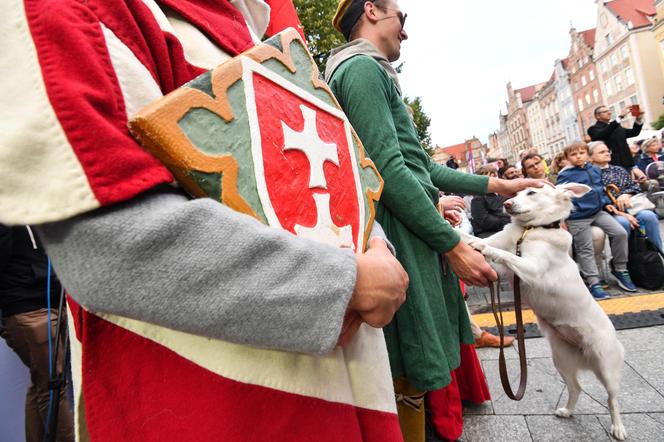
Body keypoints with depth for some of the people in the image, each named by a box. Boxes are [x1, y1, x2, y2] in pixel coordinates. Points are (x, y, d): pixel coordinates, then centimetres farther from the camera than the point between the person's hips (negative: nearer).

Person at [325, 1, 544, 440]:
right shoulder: (361, 67, -6)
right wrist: (454, 245, -15)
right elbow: (388, 170, -18)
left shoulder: (374, 73, 26)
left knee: (414, 374, 17)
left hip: (414, 235, 10)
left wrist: (496, 184, 25)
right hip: (399, 235, -10)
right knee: (409, 378, 0)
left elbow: (421, 166, 24)